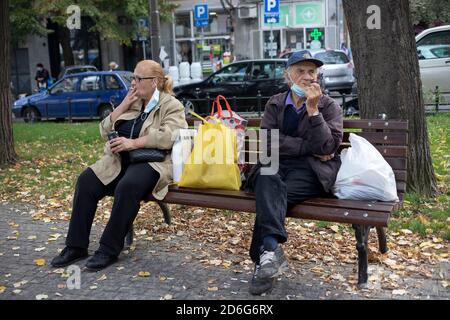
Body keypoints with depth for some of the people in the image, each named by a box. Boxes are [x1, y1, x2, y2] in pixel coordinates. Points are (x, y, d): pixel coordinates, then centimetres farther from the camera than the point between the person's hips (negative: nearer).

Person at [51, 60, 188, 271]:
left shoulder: (171, 105, 1)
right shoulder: (132, 103, 21)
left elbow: (168, 136, -18)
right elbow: (104, 130, 16)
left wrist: (133, 143, -22)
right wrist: (124, 106, 5)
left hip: (151, 162, -6)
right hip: (119, 160, 7)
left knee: (127, 187, -36)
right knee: (86, 181, -17)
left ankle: (110, 249, -22)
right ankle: (76, 246, -10)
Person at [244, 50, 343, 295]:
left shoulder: (329, 106, 10)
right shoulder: (275, 103, 15)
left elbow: (327, 148, -6)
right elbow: (269, 141, -2)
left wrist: (313, 109, -11)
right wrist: (310, 147, -7)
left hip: (311, 171, -2)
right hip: (276, 164, 2)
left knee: (270, 193, -33)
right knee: (269, 181, -36)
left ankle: (262, 256, -36)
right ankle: (272, 248, -50)